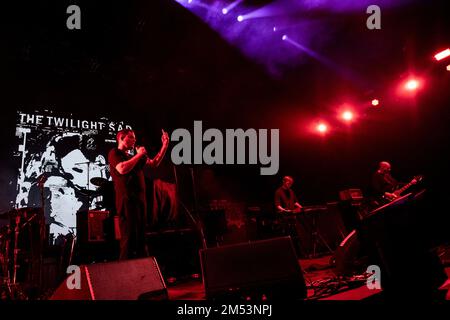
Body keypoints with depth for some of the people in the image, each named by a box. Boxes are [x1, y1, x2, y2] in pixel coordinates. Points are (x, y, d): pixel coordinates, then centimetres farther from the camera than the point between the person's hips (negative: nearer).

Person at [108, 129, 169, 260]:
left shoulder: (134, 156, 21)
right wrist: (139, 155, -10)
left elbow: (154, 163, 22)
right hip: (127, 201, -8)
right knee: (128, 239, -11)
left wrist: (165, 145, 14)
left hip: (140, 200, 8)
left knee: (140, 238, 13)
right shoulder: (114, 153, -1)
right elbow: (122, 169, -20)